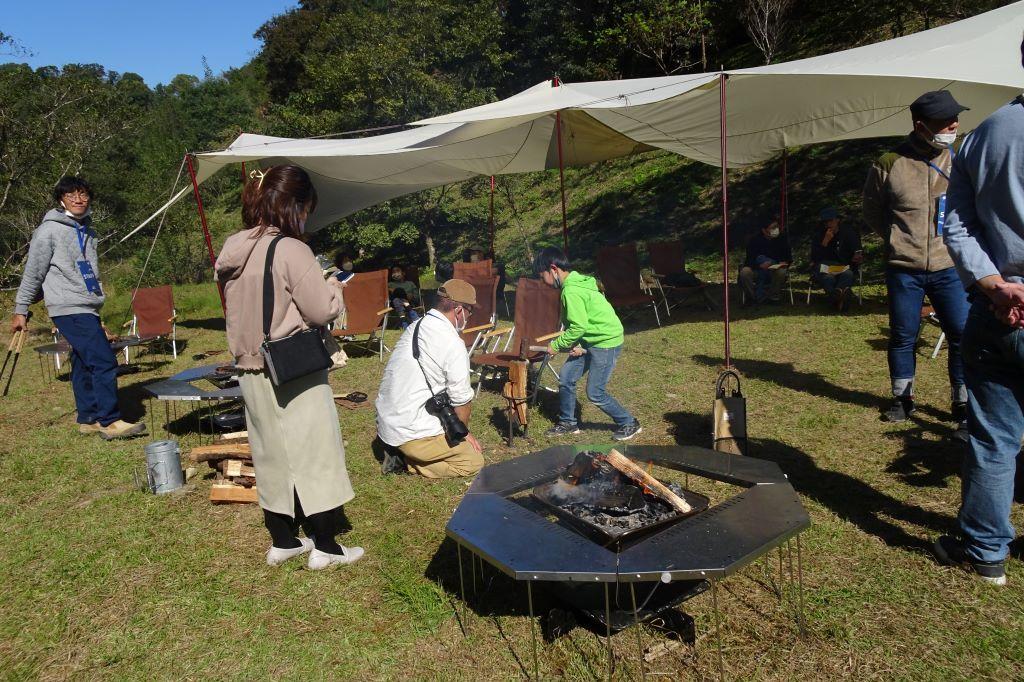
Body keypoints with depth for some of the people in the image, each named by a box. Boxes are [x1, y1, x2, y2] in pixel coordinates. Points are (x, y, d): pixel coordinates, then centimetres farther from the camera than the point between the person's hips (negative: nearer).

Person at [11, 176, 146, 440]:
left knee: (84, 365, 12)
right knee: (104, 362, -14)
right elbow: (33, 272, -2)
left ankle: (89, 419, 19)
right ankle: (109, 421, -10)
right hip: (69, 309, -7)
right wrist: (20, 310, 0)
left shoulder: (88, 231, 17)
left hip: (87, 309, 7)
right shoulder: (49, 230, -5)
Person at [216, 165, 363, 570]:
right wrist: (334, 289, 3)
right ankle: (324, 547, 17)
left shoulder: (233, 250, 5)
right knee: (313, 454, 6)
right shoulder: (290, 250, -19)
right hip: (294, 375, -7)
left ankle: (282, 541, 30)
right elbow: (323, 311, -18)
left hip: (251, 373, 7)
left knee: (271, 456, 17)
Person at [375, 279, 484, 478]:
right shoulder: (453, 344, -19)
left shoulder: (414, 328, 7)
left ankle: (400, 453, 8)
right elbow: (461, 401, -11)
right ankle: (407, 461, -3)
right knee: (474, 461, 4)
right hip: (411, 433, -8)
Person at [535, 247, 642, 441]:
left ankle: (629, 424, 15)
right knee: (566, 378, 9)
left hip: (606, 342, -10)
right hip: (591, 341, 10)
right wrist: (576, 344, -1)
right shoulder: (575, 282, 8)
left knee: (595, 393, -3)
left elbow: (579, 326, -25)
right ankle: (568, 423, 24)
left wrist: (556, 345, -12)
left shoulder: (571, 291, -23)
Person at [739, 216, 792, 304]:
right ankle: (755, 298, -12)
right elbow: (749, 259, -11)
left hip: (775, 270, 1)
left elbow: (788, 257, 5)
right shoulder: (755, 239, -8)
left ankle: (772, 297, -10)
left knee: (781, 272, -33)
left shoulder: (782, 238, -2)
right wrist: (760, 265, -31)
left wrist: (784, 263, -19)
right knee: (744, 272, -32)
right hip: (757, 269, -1)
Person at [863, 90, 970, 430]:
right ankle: (902, 399, 25)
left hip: (949, 267, 1)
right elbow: (872, 213, 11)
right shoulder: (889, 164, -3)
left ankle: (965, 406, 14)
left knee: (963, 335, 0)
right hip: (903, 269, -1)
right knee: (903, 336, 8)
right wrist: (901, 239, 7)